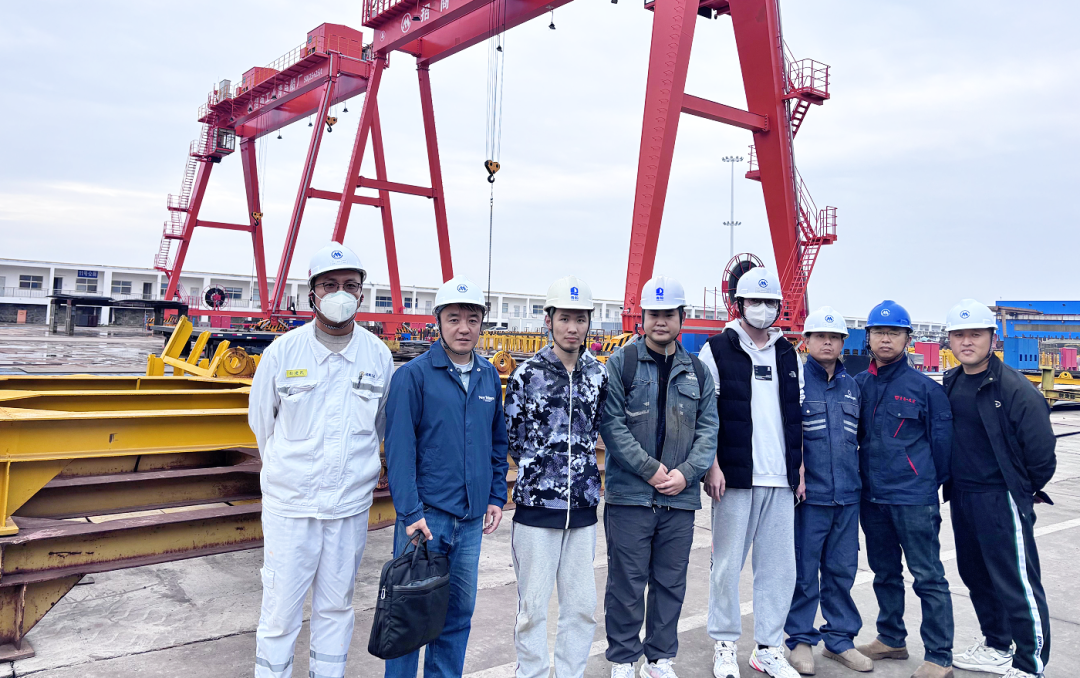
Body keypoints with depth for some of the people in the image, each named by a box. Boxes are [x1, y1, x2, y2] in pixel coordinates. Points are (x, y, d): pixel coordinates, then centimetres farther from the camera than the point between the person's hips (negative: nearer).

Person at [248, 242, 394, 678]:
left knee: (336, 605, 14)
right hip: (289, 503, -1)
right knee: (281, 607, 6)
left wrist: (390, 470, 21)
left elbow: (389, 422, 14)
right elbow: (261, 418, 9)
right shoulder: (283, 351, -5)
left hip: (351, 504, 2)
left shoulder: (377, 354, -1)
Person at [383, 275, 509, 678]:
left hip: (471, 518, 5)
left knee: (458, 611, 15)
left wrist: (496, 496, 10)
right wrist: (410, 512, -16)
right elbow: (399, 448, -11)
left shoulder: (489, 376, 9)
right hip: (425, 515, -5)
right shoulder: (413, 375, -7)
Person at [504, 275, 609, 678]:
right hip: (535, 507, -3)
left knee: (582, 606, 10)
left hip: (582, 508, 3)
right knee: (533, 606, 4)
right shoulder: (527, 374, -4)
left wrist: (576, 462, 12)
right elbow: (511, 436, 4)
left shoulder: (598, 375, 5)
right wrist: (537, 470, 8)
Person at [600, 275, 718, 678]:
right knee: (627, 583, 4)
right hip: (629, 494, -3)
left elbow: (708, 429, 9)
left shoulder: (697, 372, 11)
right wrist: (649, 468, -13)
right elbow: (611, 423, -8)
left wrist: (687, 472, -6)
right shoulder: (621, 363, -1)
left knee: (671, 583, 12)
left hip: (680, 497, 4)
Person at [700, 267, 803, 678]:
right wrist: (712, 466, -9)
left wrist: (799, 467, 12)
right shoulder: (717, 351, 0)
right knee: (727, 563, 2)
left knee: (779, 566, 7)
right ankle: (724, 644, 18)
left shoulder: (788, 355, 15)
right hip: (735, 475, -4)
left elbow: (797, 416, 18)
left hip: (780, 479, 4)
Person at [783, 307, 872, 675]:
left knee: (842, 570, 13)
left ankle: (840, 638, 26)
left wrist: (857, 478, 17)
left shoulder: (851, 385, 14)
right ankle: (801, 639, 18)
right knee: (804, 572, 3)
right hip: (809, 494, -5)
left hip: (847, 494, 5)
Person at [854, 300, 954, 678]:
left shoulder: (925, 387, -5)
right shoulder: (858, 385, 6)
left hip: (914, 498, -5)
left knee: (928, 577, 0)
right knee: (884, 573, 17)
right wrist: (859, 477, 11)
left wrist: (933, 483, 4)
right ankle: (891, 639, 33)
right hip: (872, 497, 5)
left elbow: (941, 441, -1)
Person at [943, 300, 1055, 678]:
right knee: (976, 576, 18)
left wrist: (1027, 490, -1)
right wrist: (953, 483, 14)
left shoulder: (1015, 389, -15)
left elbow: (1041, 448, -13)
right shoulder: (950, 384, 6)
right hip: (961, 498, 8)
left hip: (1002, 500, -7)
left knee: (1018, 585, -2)